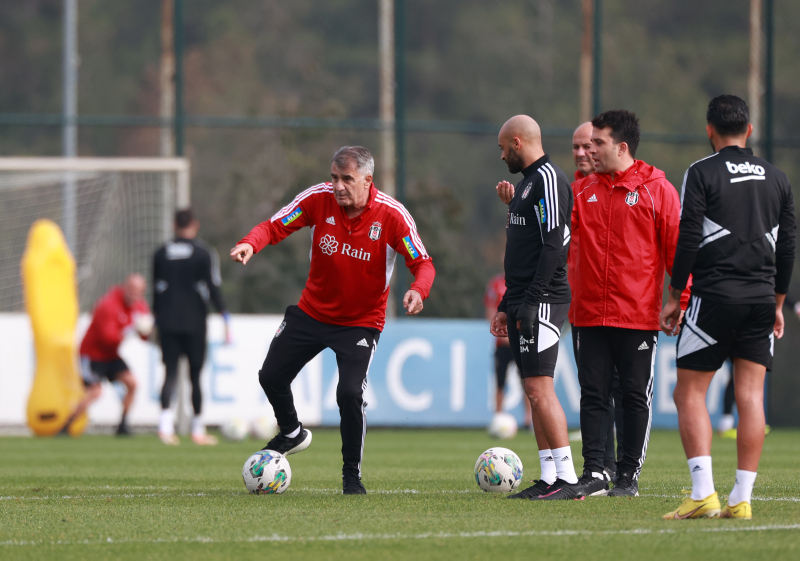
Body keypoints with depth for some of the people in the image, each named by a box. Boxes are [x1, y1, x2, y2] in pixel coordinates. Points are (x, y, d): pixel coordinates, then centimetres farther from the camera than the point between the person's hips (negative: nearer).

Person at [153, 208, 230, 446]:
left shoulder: (160, 253, 7)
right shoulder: (204, 253, -3)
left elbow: (156, 288, 11)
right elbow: (213, 287, -7)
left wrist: (156, 318, 20)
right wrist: (225, 318, -4)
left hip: (167, 322, 2)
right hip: (194, 323, -2)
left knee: (170, 372, -1)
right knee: (195, 374, 7)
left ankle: (165, 423, -23)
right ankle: (198, 430, 14)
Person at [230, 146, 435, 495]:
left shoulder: (392, 216, -20)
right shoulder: (319, 199, -15)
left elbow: (422, 264, -18)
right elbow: (275, 227, -12)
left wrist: (418, 290, -40)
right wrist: (251, 243, -34)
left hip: (361, 322, -4)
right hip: (312, 311, 4)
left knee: (350, 392, -21)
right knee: (271, 377, 7)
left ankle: (352, 476, 0)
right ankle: (292, 434, 40)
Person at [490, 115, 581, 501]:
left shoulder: (547, 178, -11)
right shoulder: (528, 181, 21)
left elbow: (553, 244, -19)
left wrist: (531, 302, -23)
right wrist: (506, 306, 24)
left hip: (542, 303, -10)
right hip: (523, 304, 10)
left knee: (540, 388, -13)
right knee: (535, 391, 8)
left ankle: (567, 479, -14)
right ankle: (549, 480, 9)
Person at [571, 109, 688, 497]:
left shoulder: (656, 189, -1)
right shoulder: (583, 190, 11)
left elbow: (677, 247, -1)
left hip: (639, 315, -4)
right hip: (590, 315, 4)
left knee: (636, 397, 2)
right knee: (593, 395, 1)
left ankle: (629, 475, 8)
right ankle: (593, 472, 4)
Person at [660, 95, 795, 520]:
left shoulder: (702, 173, -3)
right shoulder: (776, 178, 12)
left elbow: (688, 241, -8)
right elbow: (787, 247, 14)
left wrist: (674, 297, 0)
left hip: (714, 294, -4)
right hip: (761, 300, 4)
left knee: (689, 393, 1)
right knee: (750, 397, 2)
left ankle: (703, 493, -12)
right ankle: (742, 499, -2)